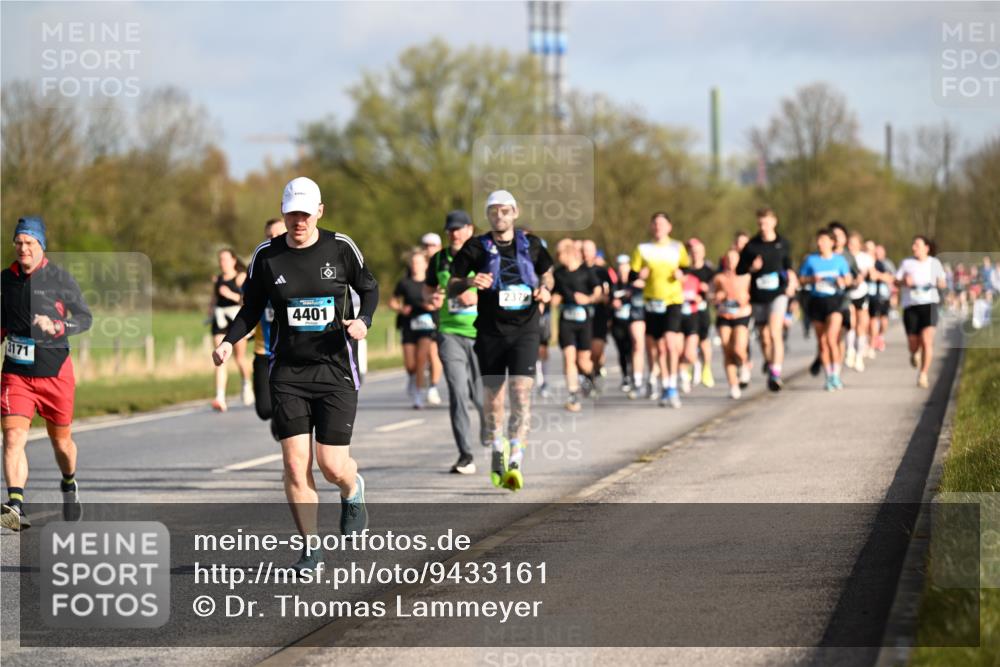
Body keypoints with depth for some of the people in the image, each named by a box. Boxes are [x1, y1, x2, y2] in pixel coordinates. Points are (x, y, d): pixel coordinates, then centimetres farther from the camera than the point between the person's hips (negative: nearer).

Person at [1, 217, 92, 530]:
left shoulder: (59, 278, -5)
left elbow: (86, 318, -3)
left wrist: (55, 327, -19)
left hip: (55, 373, -1)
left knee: (61, 441, 13)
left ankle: (69, 484, 45)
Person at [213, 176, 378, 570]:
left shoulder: (341, 248, -2)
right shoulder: (267, 256, 1)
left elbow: (369, 288, 11)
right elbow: (252, 309, 11)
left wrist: (364, 320, -9)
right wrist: (228, 341, -5)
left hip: (337, 371, -1)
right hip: (288, 372, 1)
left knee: (332, 465, -5)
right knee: (295, 463, -8)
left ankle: (352, 491, 33)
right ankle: (310, 548, 5)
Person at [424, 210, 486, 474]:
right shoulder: (439, 260, 8)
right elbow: (428, 289, 22)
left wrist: (478, 297, -19)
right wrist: (432, 298, -1)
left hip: (481, 334, -1)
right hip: (450, 333, 1)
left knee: (480, 395, 4)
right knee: (457, 391, -13)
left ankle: (488, 430, 39)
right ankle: (465, 455, -11)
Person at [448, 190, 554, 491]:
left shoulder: (531, 244, 5)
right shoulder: (476, 248, 0)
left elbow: (547, 273, 22)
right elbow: (451, 287, 1)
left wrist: (545, 290, 0)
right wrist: (469, 282, -20)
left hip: (525, 330, -1)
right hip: (490, 332, 1)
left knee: (521, 393, -15)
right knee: (493, 396, 7)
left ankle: (515, 463, -20)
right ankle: (498, 451, 34)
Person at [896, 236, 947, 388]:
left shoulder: (934, 263, 9)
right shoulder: (906, 263, 9)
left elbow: (942, 283, 15)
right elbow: (896, 282, 8)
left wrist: (938, 284, -9)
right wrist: (904, 281, -15)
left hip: (929, 303, -1)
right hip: (910, 305, 1)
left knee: (927, 340, -17)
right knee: (913, 343, 2)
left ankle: (923, 375, -14)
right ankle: (914, 354, 41)